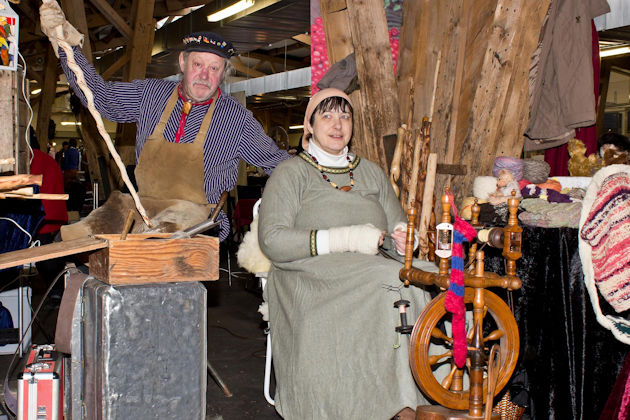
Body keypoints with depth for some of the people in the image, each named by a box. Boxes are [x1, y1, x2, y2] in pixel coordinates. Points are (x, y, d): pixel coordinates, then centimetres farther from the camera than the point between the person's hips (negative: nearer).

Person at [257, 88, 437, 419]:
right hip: (313, 277, -4)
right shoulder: (291, 173, 8)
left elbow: (397, 225, 25)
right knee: (393, 282, -32)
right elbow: (272, 240, -6)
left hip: (373, 272, 5)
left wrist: (404, 236, -3)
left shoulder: (371, 173, 26)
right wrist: (344, 238, -15)